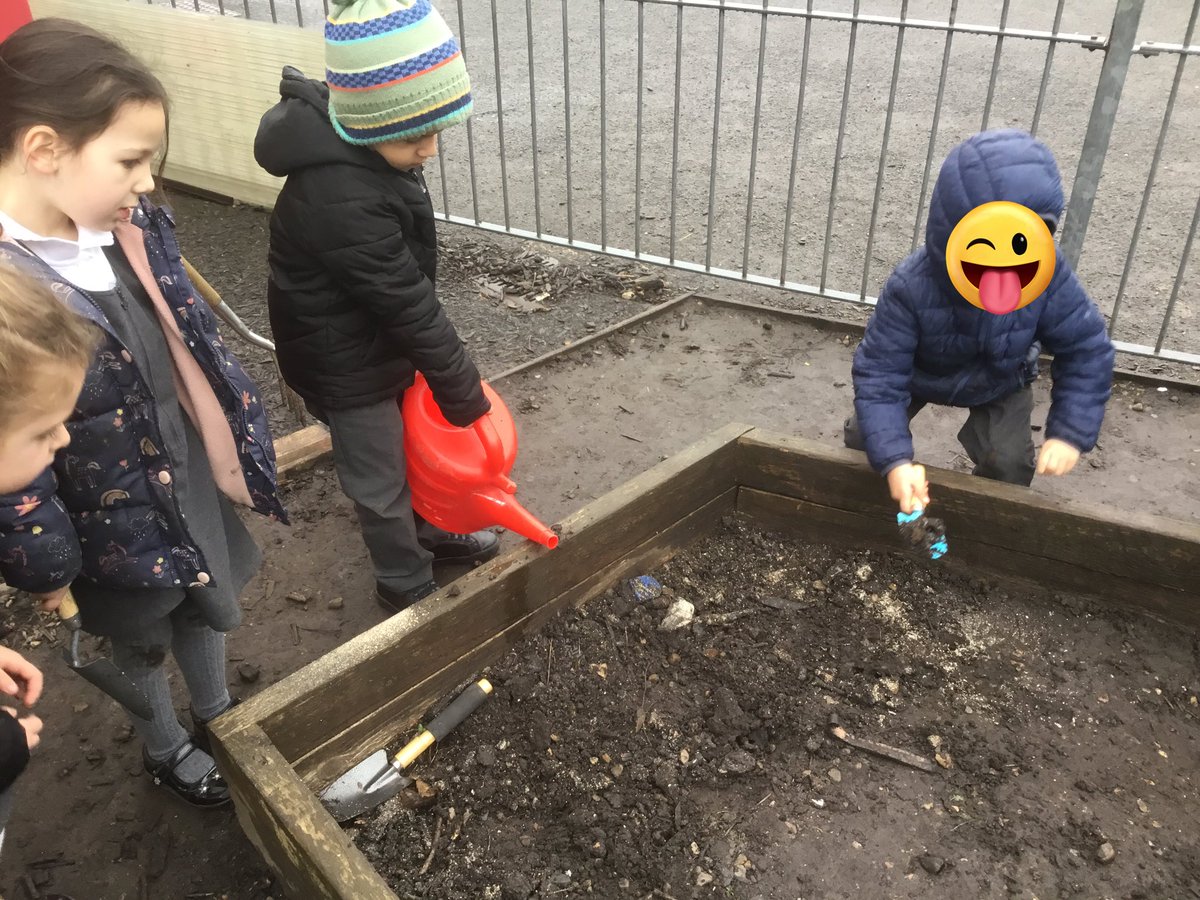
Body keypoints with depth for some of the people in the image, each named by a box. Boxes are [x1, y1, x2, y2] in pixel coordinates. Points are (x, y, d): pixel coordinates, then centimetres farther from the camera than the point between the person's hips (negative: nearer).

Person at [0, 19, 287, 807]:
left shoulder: (129, 226, -10)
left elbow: (192, 334, 4)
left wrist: (240, 432, 10)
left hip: (191, 472, 6)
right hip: (111, 516, -6)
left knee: (207, 605, 27)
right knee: (140, 643, 22)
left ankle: (219, 714, 55)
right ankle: (166, 750, 51)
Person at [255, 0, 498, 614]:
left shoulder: (354, 144, -7)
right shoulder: (342, 200, -37)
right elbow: (407, 303, -29)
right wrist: (462, 390, -20)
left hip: (376, 340, 9)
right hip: (346, 363, -9)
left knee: (415, 442, 26)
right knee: (380, 481, 12)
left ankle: (429, 532, 50)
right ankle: (407, 585, 34)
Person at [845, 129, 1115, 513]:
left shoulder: (1047, 279, -36)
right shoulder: (911, 288, -42)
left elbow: (1086, 349, -22)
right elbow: (879, 375, -39)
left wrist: (1070, 433, -30)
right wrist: (894, 461, -50)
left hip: (1001, 384, 1)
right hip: (921, 376, -1)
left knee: (1009, 463, -9)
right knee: (866, 436, 6)